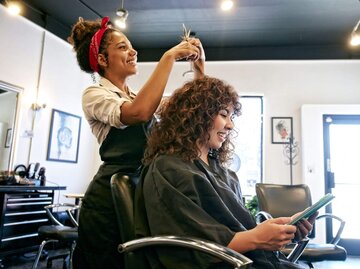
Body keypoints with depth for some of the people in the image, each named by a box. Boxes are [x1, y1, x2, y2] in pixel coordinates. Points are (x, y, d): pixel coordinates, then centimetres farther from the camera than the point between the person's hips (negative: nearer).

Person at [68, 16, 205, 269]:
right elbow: (138, 113, -29)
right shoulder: (94, 95, -7)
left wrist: (199, 66, 1)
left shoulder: (141, 96, 15)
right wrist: (169, 57, -23)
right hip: (111, 196, -7)